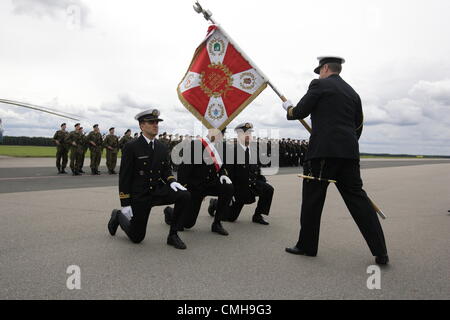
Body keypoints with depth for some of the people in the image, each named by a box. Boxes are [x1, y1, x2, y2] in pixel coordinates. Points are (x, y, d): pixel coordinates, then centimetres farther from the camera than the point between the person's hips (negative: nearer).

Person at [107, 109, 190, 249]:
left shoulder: (161, 147, 5)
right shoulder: (131, 147, -12)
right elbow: (124, 177, -12)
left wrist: (171, 181, -12)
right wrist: (125, 204, -15)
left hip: (158, 190, 5)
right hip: (139, 195, -4)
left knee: (185, 195, -23)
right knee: (137, 237, 4)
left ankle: (173, 235, -7)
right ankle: (118, 216, 35)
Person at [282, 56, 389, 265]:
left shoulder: (319, 85, 1)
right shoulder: (352, 92, 21)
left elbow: (300, 112, 1)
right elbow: (358, 126, 22)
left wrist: (288, 108, 22)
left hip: (323, 151, -6)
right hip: (349, 153, 6)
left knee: (312, 198, 4)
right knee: (357, 197, 6)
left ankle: (307, 245, 14)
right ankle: (380, 251, 4)